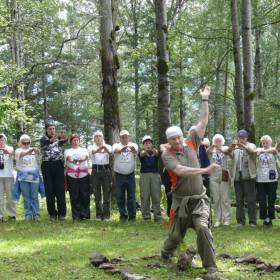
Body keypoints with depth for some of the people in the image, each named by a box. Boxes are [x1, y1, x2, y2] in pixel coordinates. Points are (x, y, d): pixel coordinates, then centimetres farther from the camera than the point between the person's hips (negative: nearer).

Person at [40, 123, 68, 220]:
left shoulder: (59, 138, 8)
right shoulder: (44, 139, 5)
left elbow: (64, 141, -16)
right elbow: (44, 143, -20)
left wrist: (64, 139, -42)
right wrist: (51, 140, -43)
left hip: (58, 165, 1)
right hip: (47, 166, 0)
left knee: (60, 190, -1)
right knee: (49, 191, 2)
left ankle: (62, 213, 4)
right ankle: (52, 213, 9)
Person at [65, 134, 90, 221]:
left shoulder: (84, 150, 17)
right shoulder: (67, 151, 15)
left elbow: (86, 157, -6)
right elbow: (69, 158, -8)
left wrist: (82, 158, -32)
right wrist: (72, 160, -34)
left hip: (84, 175, 1)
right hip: (72, 176, 0)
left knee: (85, 196, -2)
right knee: (74, 197, -1)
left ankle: (85, 215, 4)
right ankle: (76, 216, 4)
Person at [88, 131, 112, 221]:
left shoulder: (107, 146, 7)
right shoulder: (91, 147, 7)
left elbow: (110, 152, -18)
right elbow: (93, 152, -18)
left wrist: (106, 149, -43)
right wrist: (99, 149, -43)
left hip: (106, 170, 0)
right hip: (95, 171, 0)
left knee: (107, 194, -1)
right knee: (97, 195, 5)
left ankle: (106, 215, 4)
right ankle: (99, 214, 13)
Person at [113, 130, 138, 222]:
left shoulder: (133, 145, 2)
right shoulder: (116, 145, 1)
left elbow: (136, 151, -22)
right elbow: (116, 150, -23)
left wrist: (133, 149, -49)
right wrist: (122, 149, -48)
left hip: (130, 175, 0)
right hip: (119, 175, 0)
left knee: (131, 197, 4)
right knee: (120, 197, 6)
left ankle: (132, 216, 12)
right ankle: (123, 216, 17)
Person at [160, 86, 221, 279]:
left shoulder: (191, 144, 4)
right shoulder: (167, 155, -7)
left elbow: (203, 122, 3)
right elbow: (180, 170, -25)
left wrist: (205, 100, 0)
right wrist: (204, 170, -31)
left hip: (199, 199, 1)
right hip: (181, 201, -1)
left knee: (202, 228, -21)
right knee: (176, 235, 11)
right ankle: (167, 252, 46)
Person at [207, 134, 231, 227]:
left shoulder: (225, 148, 4)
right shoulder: (211, 149, 7)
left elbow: (225, 150, -20)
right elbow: (207, 151, -16)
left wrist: (219, 148, -42)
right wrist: (212, 146, -38)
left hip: (224, 176, -2)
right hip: (213, 177, 2)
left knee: (225, 199, 0)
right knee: (216, 199, 4)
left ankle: (227, 218, 6)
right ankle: (218, 219, 11)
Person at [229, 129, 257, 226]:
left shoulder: (251, 146, 7)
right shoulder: (235, 147, 14)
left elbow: (252, 151, -17)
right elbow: (230, 155, -6)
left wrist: (244, 147, -37)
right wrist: (230, 149, -31)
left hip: (249, 176, -3)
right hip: (237, 176, 3)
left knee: (251, 200, -3)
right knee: (239, 200, 5)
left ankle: (252, 221, 0)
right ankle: (240, 221, 10)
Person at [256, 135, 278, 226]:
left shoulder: (273, 150, 1)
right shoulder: (259, 150, 7)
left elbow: (273, 150, -24)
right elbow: (255, 152, -15)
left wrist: (264, 151, -45)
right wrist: (258, 152, -40)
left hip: (272, 179, -1)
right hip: (260, 179, 1)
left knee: (271, 199, 1)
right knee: (262, 200, 2)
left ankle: (270, 218, 11)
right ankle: (264, 218, 13)